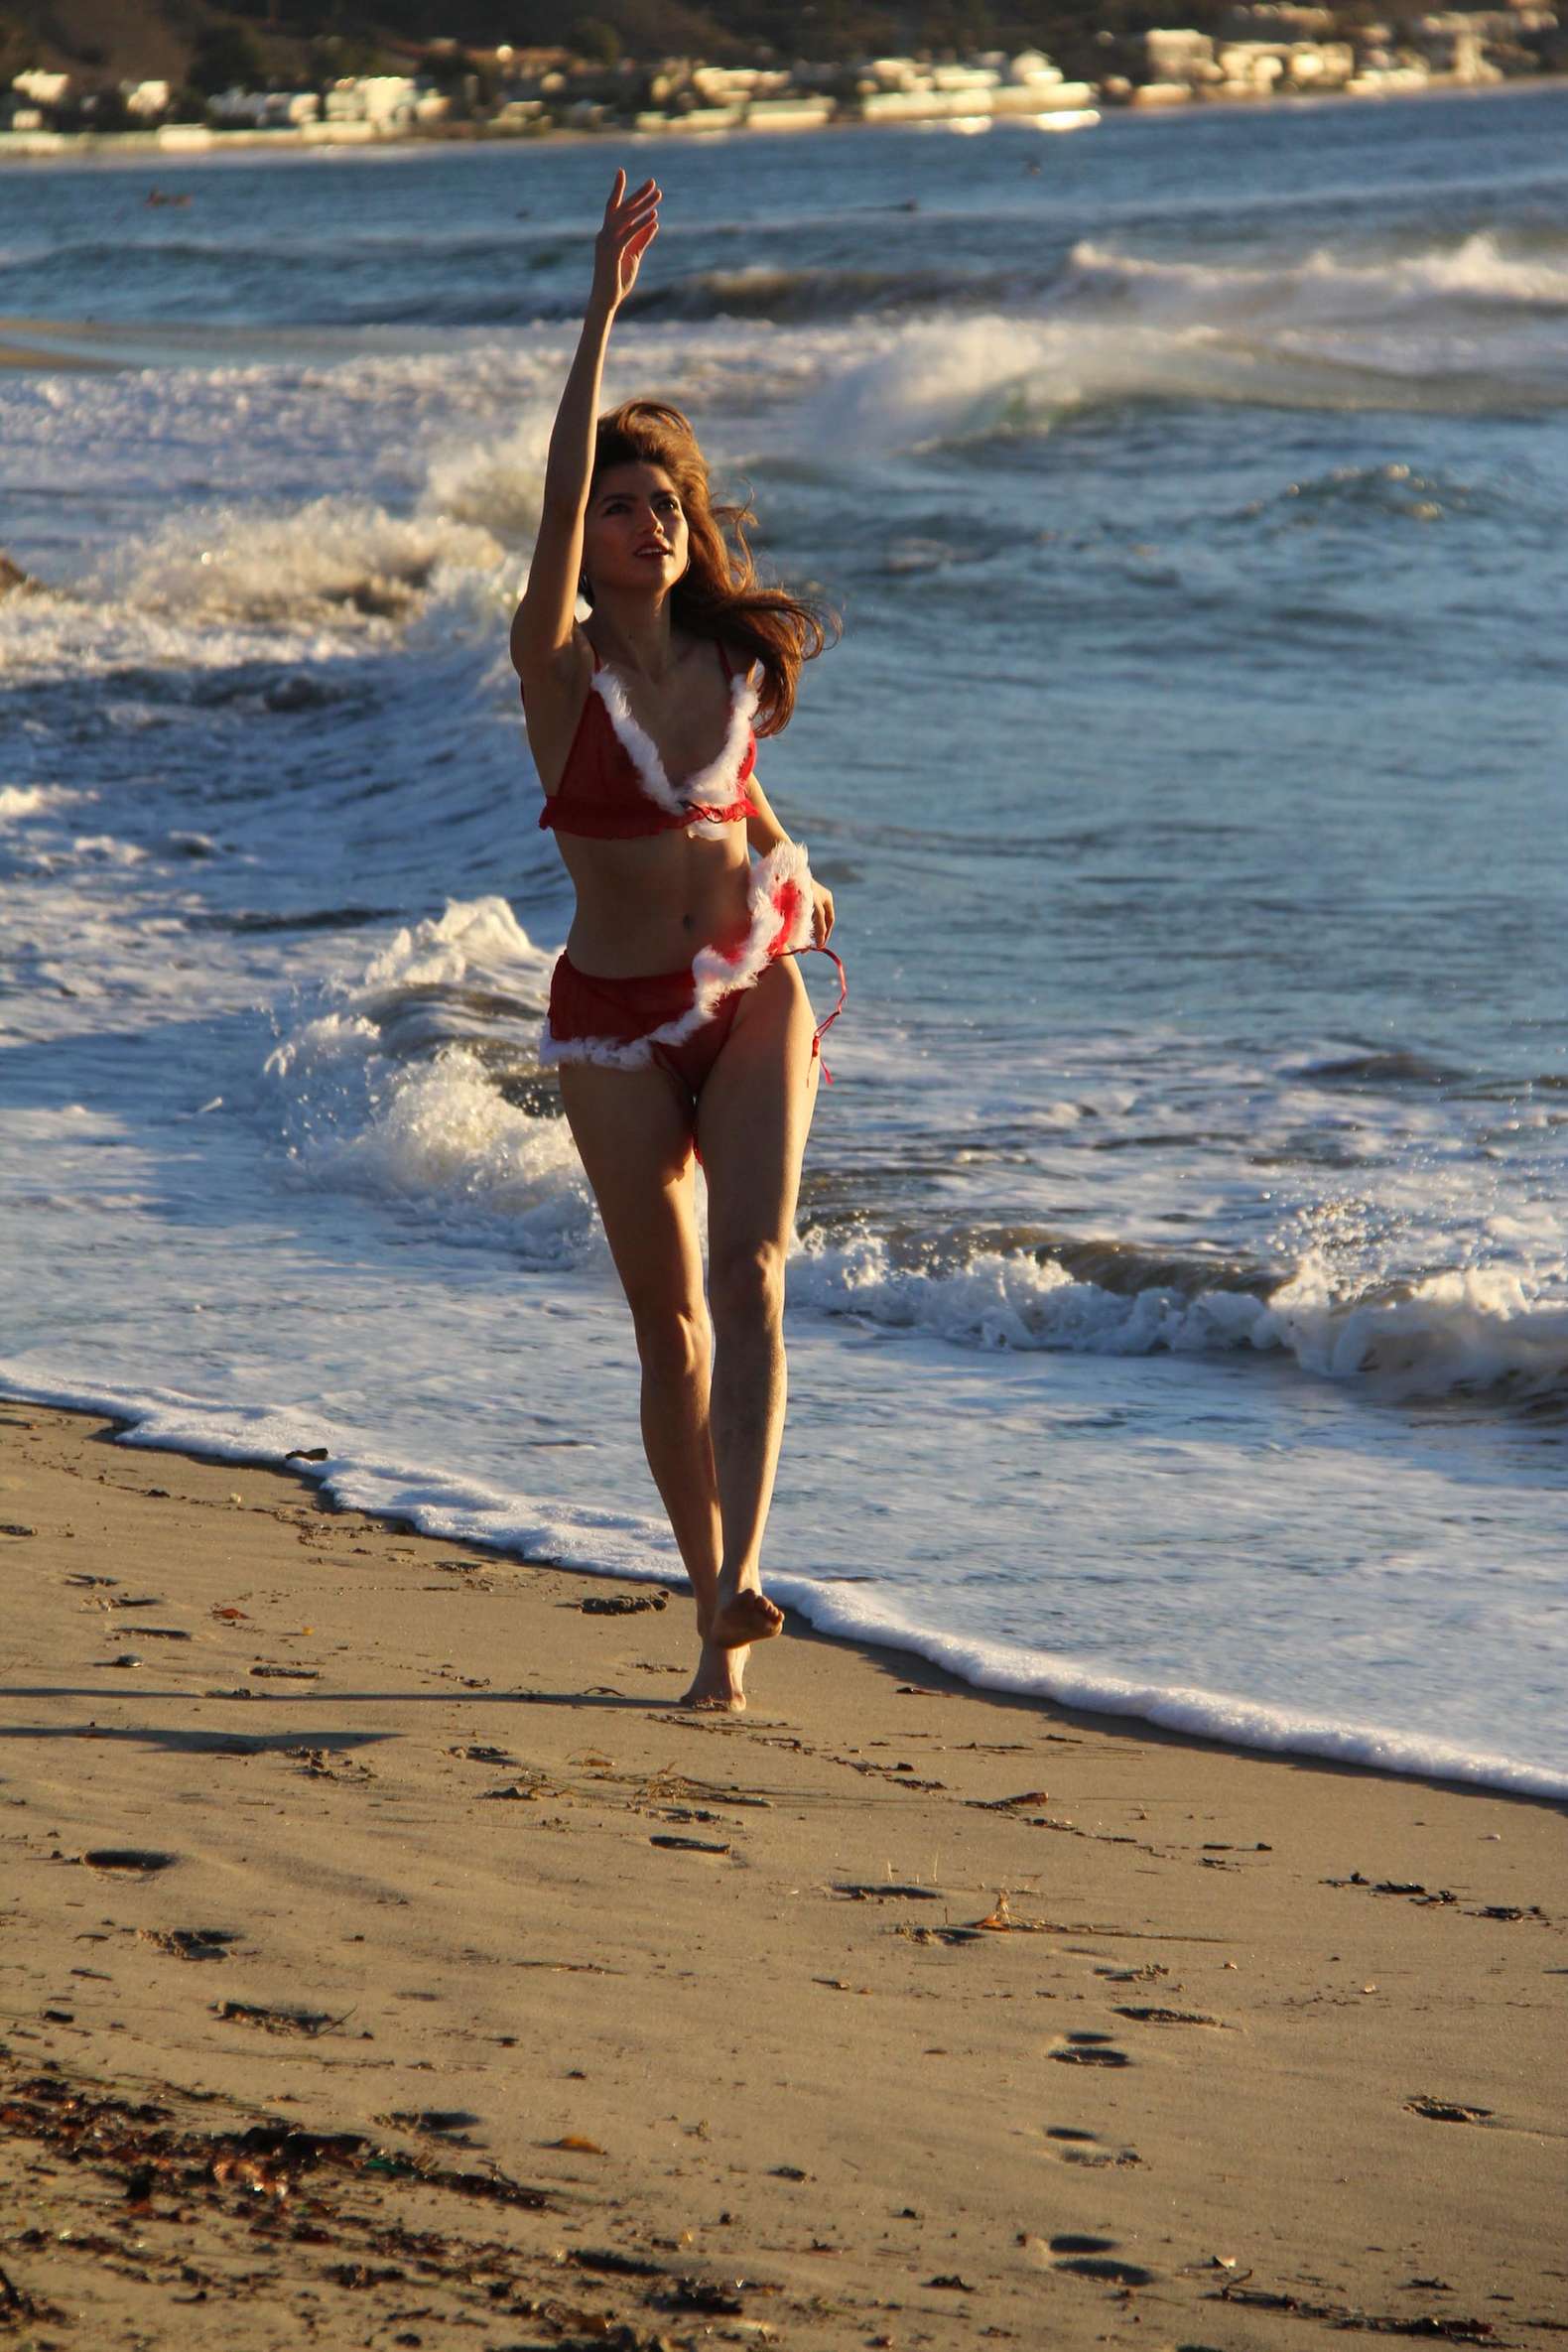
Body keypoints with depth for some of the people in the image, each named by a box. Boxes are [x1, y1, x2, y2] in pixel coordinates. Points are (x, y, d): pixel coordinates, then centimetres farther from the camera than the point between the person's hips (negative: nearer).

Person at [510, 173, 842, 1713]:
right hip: (616, 1021, -2)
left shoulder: (735, 661, 5)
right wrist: (603, 308, -29)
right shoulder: (559, 664, -8)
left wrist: (784, 865, 7)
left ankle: (739, 1574, -29)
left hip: (752, 1002, 2)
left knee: (751, 1275, -19)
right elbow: (561, 493, -24)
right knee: (670, 1323, 3)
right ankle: (712, 1612, 15)